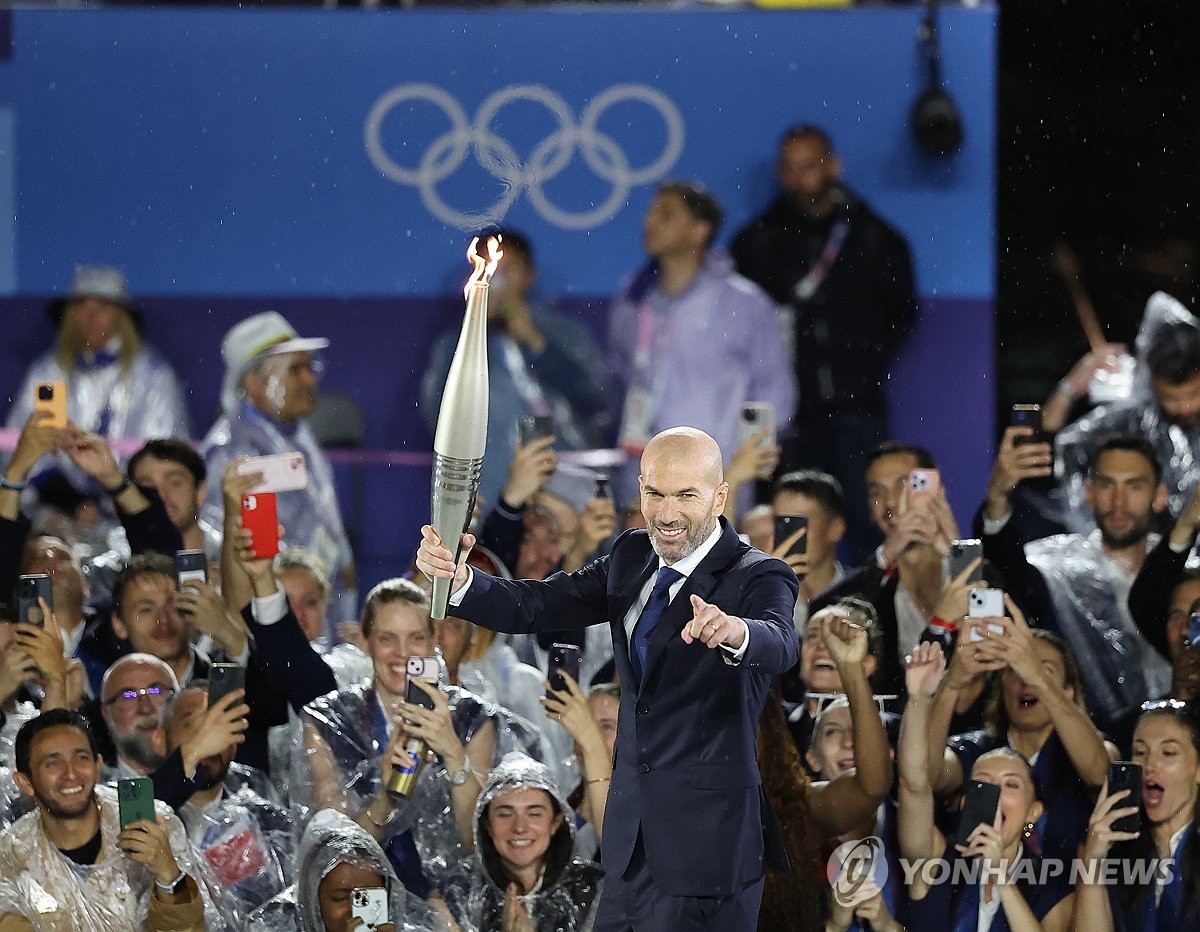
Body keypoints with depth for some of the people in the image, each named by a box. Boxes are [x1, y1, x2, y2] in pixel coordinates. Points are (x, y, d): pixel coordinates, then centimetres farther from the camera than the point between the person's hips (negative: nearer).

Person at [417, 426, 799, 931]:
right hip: (630, 832, 6)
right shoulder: (631, 559, 9)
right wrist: (457, 577, -20)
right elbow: (534, 606, 0)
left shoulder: (757, 578, -11)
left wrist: (734, 630, -56)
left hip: (708, 834, -6)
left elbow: (780, 646, -32)